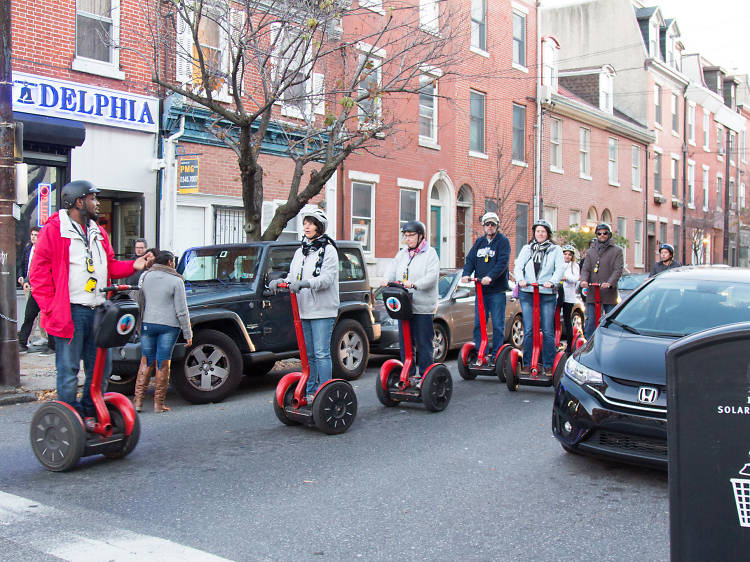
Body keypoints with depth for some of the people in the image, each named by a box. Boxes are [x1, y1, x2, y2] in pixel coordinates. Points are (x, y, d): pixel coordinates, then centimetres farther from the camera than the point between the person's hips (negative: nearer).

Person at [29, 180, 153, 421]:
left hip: (98, 311, 7)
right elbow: (38, 273, -7)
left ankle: (89, 414, 26)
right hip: (70, 312, -7)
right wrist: (51, 308, -12)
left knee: (101, 369, 11)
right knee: (69, 370, -1)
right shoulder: (54, 230, -5)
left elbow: (110, 265, 23)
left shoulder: (97, 232, 18)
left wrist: (133, 265, 4)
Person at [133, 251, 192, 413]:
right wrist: (188, 334, -2)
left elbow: (139, 302, 13)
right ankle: (159, 403, 8)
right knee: (163, 364, 3)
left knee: (146, 362, 13)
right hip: (169, 326, -3)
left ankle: (138, 400, 10)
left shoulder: (144, 276, 6)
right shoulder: (176, 281, -6)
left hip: (147, 324, 3)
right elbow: (181, 311, -6)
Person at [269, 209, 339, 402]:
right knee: (308, 354, 11)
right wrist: (280, 282, -5)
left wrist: (305, 283, -30)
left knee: (321, 353, -8)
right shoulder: (300, 252, 18)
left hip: (322, 310, -7)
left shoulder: (328, 250, -4)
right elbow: (292, 276, 16)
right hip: (303, 310, 7)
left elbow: (326, 279, -16)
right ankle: (310, 392, 19)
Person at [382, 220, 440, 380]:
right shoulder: (401, 254, 19)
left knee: (423, 343, -2)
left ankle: (426, 376, 6)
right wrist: (387, 280, -16)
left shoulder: (430, 253, 0)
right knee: (405, 342, 8)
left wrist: (414, 284, -28)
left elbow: (432, 276, -14)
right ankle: (408, 375, 17)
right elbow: (392, 269, 7)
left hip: (422, 307, -6)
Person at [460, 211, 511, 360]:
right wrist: (466, 274, -12)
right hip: (480, 289, 5)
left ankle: (496, 355, 6)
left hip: (497, 290, -5)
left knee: (498, 325, 0)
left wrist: (490, 276, -28)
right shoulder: (479, 242, 16)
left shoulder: (503, 241, -1)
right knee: (478, 324, 5)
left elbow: (503, 262, -14)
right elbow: (470, 259, 8)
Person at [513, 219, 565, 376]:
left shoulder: (555, 249, 11)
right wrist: (520, 279, -16)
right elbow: (518, 266, 5)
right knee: (528, 330, -1)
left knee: (548, 331, -3)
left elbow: (560, 268, -2)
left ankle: (548, 366, 4)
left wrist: (552, 282, -21)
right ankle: (527, 363, 7)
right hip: (527, 293, 1)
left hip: (547, 294, -1)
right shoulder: (526, 249, 16)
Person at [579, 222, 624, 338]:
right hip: (592, 294, 2)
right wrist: (584, 280, -14)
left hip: (610, 293, -2)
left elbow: (618, 270, -5)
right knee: (590, 321, 1)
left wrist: (610, 283, -22)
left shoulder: (617, 250, 6)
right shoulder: (591, 251, 16)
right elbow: (585, 268, 8)